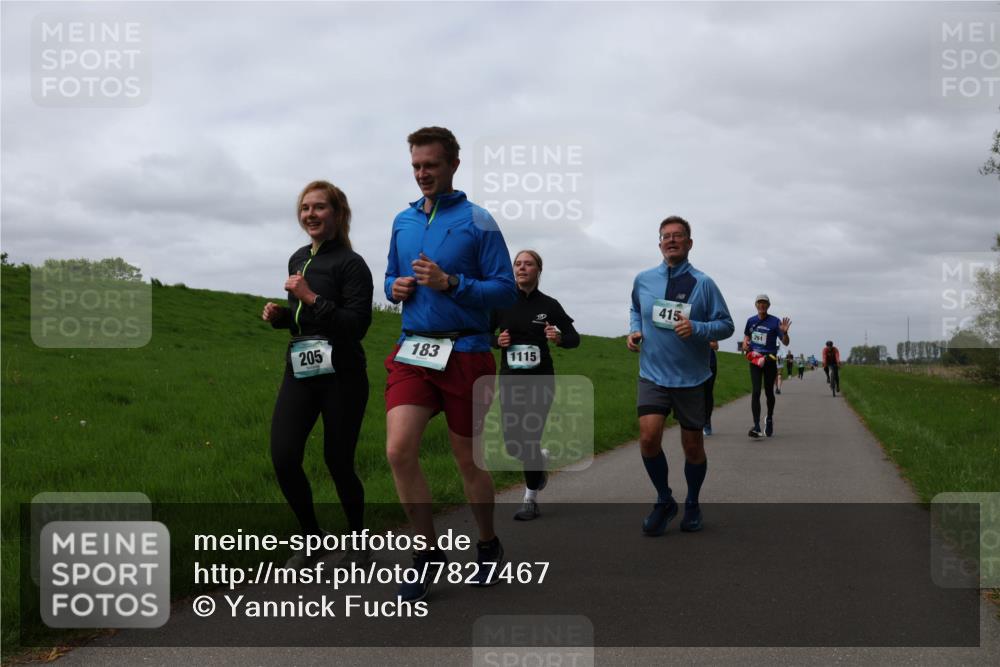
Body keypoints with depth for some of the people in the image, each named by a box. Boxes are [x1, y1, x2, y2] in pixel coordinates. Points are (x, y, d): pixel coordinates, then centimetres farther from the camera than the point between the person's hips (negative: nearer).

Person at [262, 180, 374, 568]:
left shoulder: (351, 264, -9)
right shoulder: (298, 259, 13)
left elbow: (357, 326, -16)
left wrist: (310, 297, -20)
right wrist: (279, 315, 4)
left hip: (342, 376, -6)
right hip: (299, 369, 6)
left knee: (338, 463, 1)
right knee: (283, 459, -5)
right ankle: (312, 538, 17)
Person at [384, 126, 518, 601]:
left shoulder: (478, 221, -5)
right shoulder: (403, 221, 11)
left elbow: (506, 290, -8)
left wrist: (450, 283, -20)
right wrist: (397, 288, 0)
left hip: (466, 353, -4)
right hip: (411, 352, 4)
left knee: (469, 460, 8)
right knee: (398, 451, -12)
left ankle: (488, 547, 32)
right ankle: (427, 551, 7)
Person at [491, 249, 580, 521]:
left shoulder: (548, 304, -1)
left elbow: (574, 337, 5)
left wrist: (559, 338, -17)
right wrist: (497, 341, -13)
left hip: (540, 380, -2)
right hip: (510, 379, 2)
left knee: (531, 438, -5)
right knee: (513, 443, -1)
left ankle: (531, 500, 12)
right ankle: (540, 459, 35)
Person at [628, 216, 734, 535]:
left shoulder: (703, 283, -6)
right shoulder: (643, 280, 3)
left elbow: (726, 325, -4)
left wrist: (696, 329, -22)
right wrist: (634, 330, 3)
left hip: (691, 378, -1)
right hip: (653, 374, 2)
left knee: (693, 446, 7)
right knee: (648, 437, -15)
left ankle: (692, 504, 31)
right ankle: (664, 501, 8)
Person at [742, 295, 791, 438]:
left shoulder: (775, 322, -6)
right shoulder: (751, 321, 6)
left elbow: (785, 343, -7)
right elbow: (747, 335, 25)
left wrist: (784, 332, -27)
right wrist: (745, 343, 4)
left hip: (770, 360, -2)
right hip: (755, 359, 2)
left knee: (769, 392, 10)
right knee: (756, 392, -10)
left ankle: (769, 419, 36)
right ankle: (757, 427, -16)